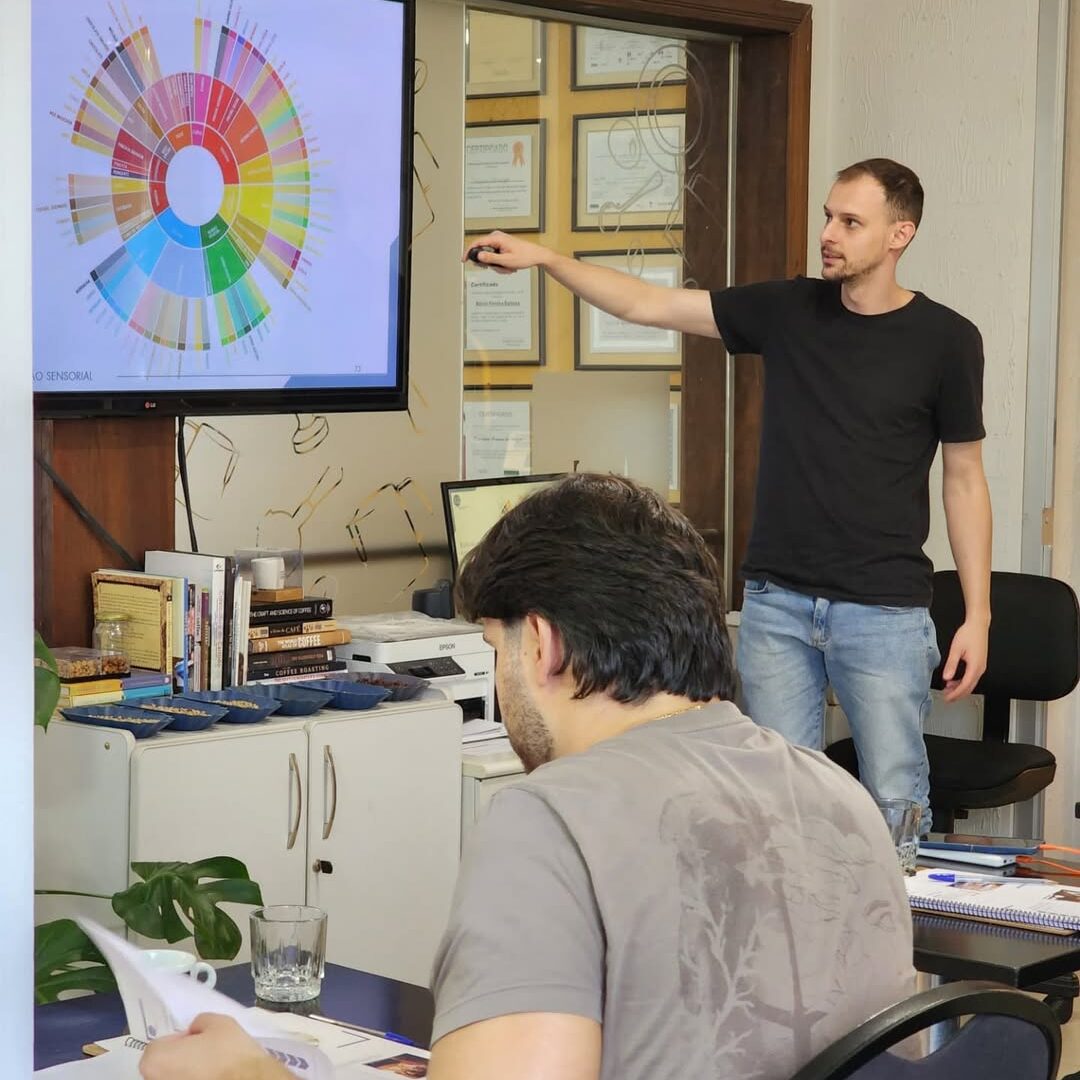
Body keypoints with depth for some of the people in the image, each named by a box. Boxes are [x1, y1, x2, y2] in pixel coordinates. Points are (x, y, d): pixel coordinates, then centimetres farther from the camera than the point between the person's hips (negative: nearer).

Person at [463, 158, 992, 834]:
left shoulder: (945, 340, -3)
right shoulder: (788, 310, 4)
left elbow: (964, 479, 2)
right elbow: (648, 305, 5)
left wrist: (977, 615, -2)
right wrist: (545, 258, -5)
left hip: (884, 609, -3)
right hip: (777, 601, 3)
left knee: (896, 800, 0)